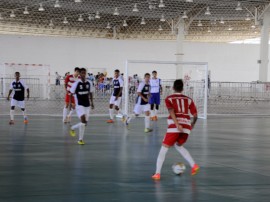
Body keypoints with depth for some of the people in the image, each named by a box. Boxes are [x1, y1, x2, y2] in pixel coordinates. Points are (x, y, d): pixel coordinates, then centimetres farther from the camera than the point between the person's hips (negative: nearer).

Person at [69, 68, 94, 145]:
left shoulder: (89, 83, 4)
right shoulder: (76, 84, -9)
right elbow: (71, 94, -2)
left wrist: (92, 102, 13)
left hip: (87, 105, 5)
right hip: (79, 105, -5)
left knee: (85, 123, 7)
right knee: (83, 122, -17)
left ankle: (72, 128, 32)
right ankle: (80, 139, 0)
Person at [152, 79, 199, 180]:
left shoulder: (169, 99, 8)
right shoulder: (188, 99, 15)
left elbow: (171, 111, -10)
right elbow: (195, 115, 11)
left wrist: (177, 125, -20)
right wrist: (192, 124, 30)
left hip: (174, 126, -3)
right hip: (186, 126, 4)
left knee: (164, 148, 7)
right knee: (178, 146, 28)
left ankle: (157, 173, 0)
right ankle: (193, 165, 15)